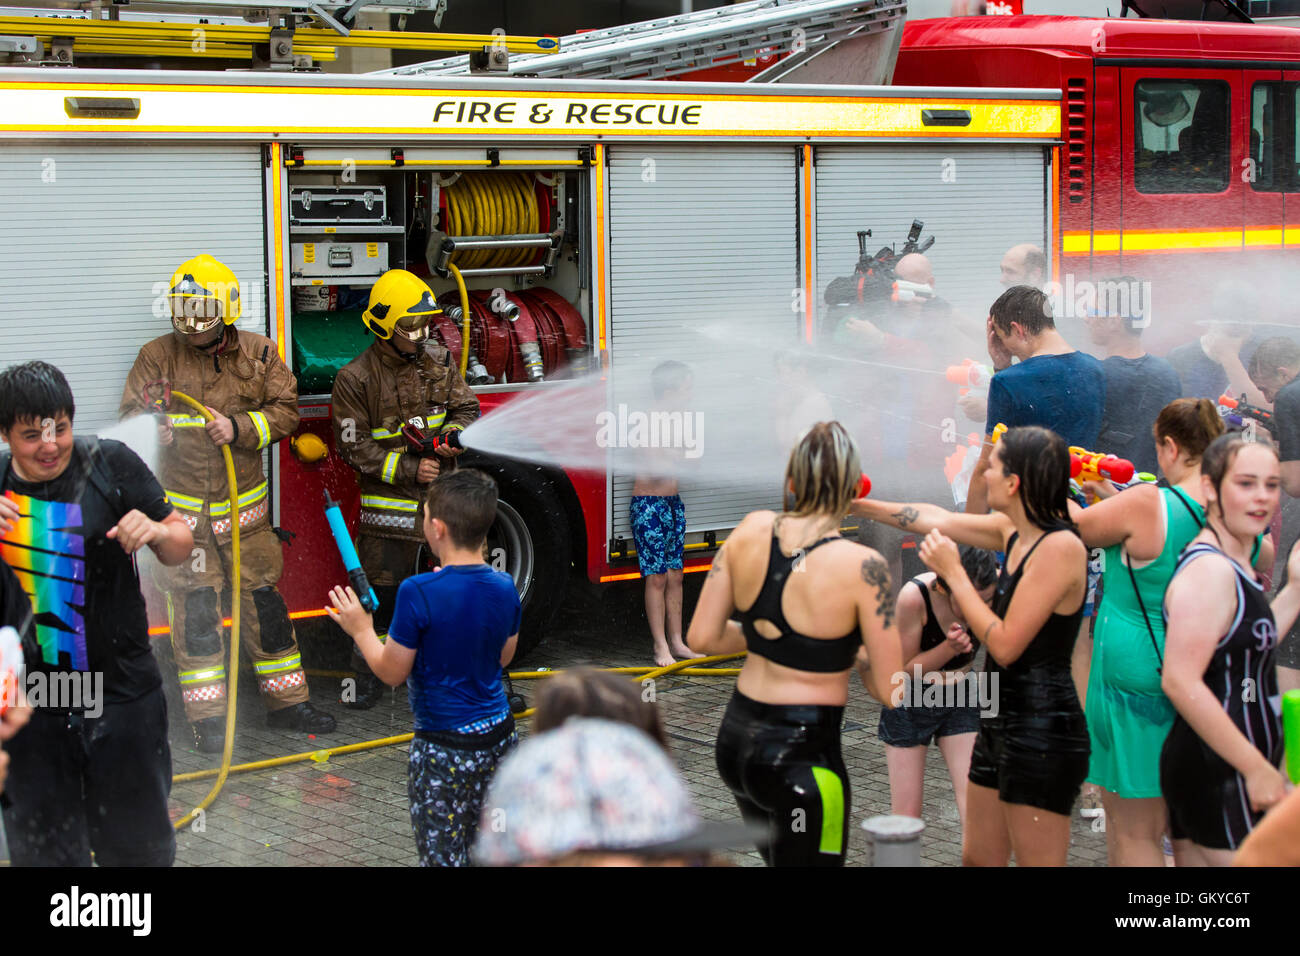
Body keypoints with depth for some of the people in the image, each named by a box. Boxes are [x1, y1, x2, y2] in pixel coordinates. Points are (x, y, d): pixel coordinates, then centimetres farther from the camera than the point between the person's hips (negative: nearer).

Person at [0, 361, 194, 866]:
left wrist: (159, 532, -21)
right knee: (43, 852, 13)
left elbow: (180, 548, 2)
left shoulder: (110, 464, -7)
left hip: (122, 695, -1)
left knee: (139, 845, 12)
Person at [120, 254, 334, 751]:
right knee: (195, 608, -2)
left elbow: (285, 410, 0)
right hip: (182, 508, -2)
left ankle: (286, 700, 18)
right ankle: (207, 716, 6)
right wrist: (152, 429, -24)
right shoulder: (158, 357, -2)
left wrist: (239, 428, -16)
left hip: (244, 508, 2)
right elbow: (130, 416, -1)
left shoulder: (257, 354, 2)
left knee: (263, 599, 7)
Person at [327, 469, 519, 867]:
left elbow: (392, 672, -13)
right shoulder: (504, 588, -3)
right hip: (499, 736, 6)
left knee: (442, 855, 5)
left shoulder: (418, 593, -20)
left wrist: (361, 630, 5)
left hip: (445, 750, -6)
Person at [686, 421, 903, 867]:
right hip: (802, 754, -6)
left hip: (735, 735, 6)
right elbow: (891, 692, -14)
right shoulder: (862, 567, -18)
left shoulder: (751, 530, -3)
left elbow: (701, 637, 2)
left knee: (781, 855, 28)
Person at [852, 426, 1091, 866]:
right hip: (1001, 723, 10)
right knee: (978, 858, 17)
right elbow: (941, 519, 23)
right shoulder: (1015, 531, 8)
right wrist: (859, 506, 29)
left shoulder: (1060, 547, -19)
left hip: (1041, 732, -10)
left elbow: (1004, 645, -20)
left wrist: (953, 574, -14)